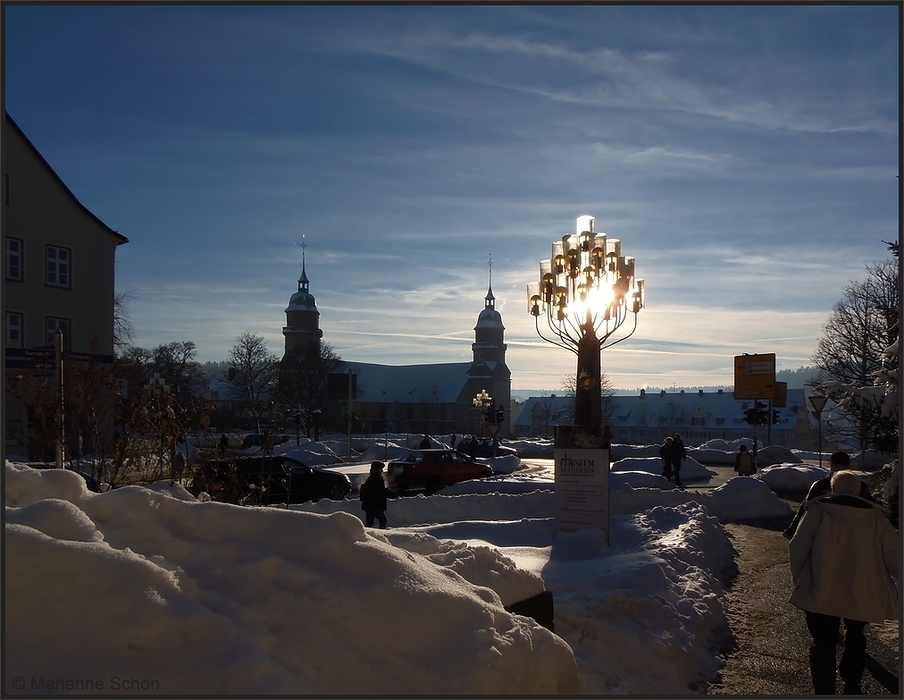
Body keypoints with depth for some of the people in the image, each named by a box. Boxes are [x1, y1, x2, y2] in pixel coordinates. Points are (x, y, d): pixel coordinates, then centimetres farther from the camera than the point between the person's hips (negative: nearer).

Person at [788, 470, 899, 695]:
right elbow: (892, 556, -3)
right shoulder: (875, 516, -3)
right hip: (862, 596, 3)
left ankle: (824, 691, 8)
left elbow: (797, 548, -7)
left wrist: (798, 579, 7)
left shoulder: (817, 511, -7)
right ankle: (851, 686, 39)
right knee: (855, 638, 27)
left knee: (823, 644, 7)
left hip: (820, 594, -3)